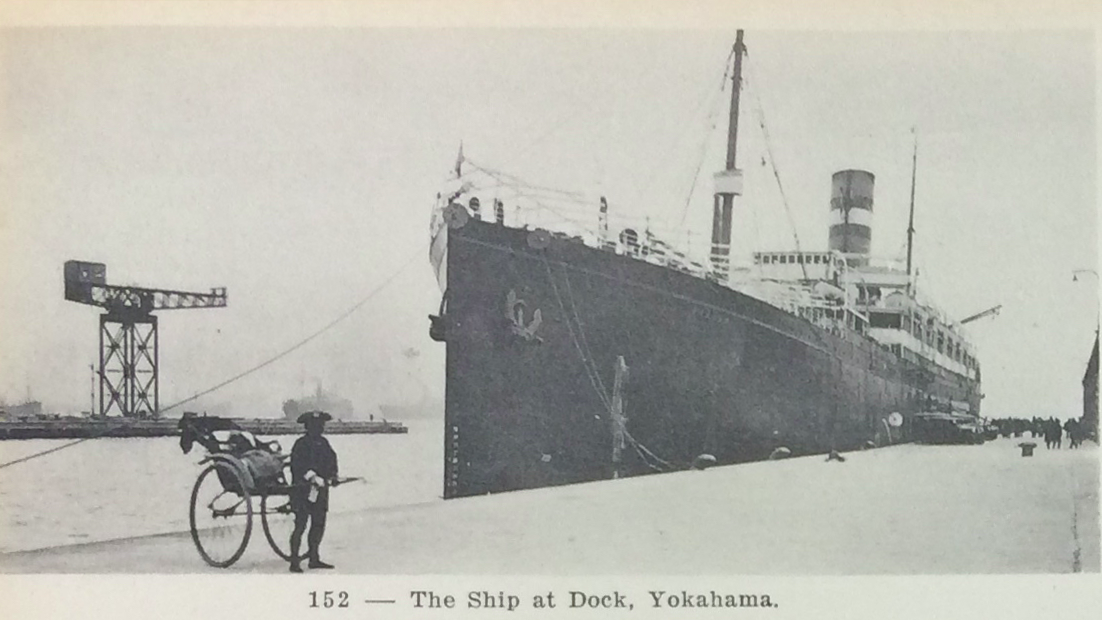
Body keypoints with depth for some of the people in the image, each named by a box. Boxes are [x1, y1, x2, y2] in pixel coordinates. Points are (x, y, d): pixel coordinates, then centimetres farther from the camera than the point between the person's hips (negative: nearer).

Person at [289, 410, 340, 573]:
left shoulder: (323, 443, 13)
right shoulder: (301, 444, -10)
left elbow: (332, 460, 14)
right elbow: (298, 465, -19)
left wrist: (333, 476, -3)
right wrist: (313, 477, -27)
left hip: (320, 489, 8)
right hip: (303, 490, -8)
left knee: (319, 524, 10)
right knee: (300, 525, -7)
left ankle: (314, 559, 19)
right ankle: (294, 562, -4)